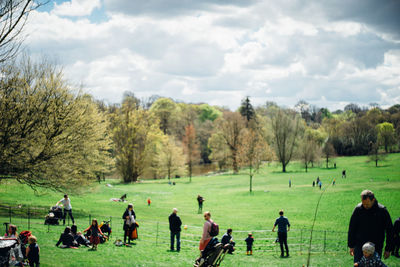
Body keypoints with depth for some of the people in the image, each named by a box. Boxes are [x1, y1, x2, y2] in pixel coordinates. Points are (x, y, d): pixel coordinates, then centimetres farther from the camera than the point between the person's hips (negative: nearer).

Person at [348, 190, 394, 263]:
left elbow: (389, 231, 0)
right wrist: (351, 246, 6)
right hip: (359, 247, 1)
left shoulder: (382, 210, -9)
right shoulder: (358, 209, -4)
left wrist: (388, 249, 0)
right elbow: (351, 229, 7)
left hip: (376, 248, -1)